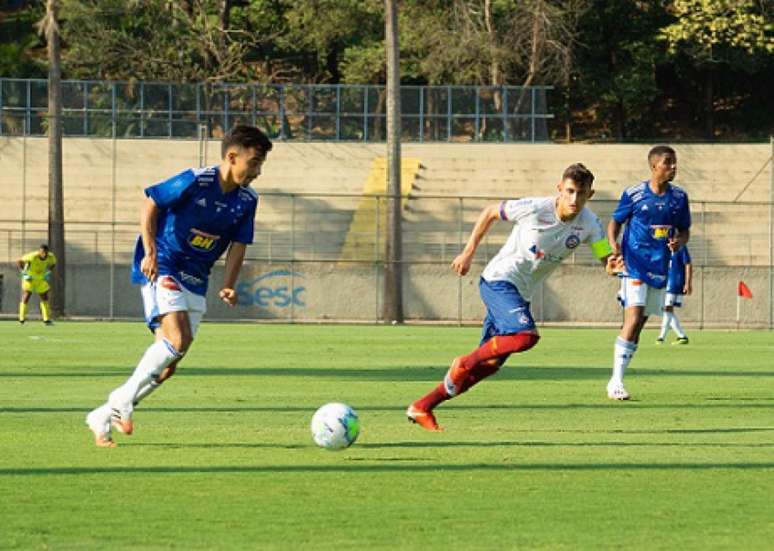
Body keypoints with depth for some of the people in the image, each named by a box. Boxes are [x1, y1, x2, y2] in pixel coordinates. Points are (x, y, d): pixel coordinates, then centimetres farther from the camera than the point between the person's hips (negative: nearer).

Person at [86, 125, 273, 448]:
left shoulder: (247, 200, 1)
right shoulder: (195, 181, -17)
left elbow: (237, 246, 7)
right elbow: (150, 205, -8)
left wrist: (228, 286, -8)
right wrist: (150, 253, -16)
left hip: (195, 281, 7)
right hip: (162, 268, -7)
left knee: (168, 362, 1)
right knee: (178, 339, -26)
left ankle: (103, 418, 13)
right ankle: (123, 400, -13)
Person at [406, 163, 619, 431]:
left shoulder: (589, 225, -7)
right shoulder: (534, 208, -18)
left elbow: (607, 260, -7)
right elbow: (490, 212, -2)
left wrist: (615, 266, -32)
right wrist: (468, 253, -1)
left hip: (522, 292, 6)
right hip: (499, 279, -6)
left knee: (490, 364, 6)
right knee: (527, 335, -30)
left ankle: (422, 408, 17)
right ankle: (465, 363, -8)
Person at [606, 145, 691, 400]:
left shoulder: (679, 197, 6)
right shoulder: (633, 194, -5)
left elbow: (685, 231, 14)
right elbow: (615, 222, 5)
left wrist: (679, 242, -9)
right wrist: (613, 245, -14)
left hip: (660, 269, 5)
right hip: (635, 266, -5)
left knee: (637, 325, 8)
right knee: (633, 319, -18)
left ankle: (617, 380, 17)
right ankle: (616, 381, -15)